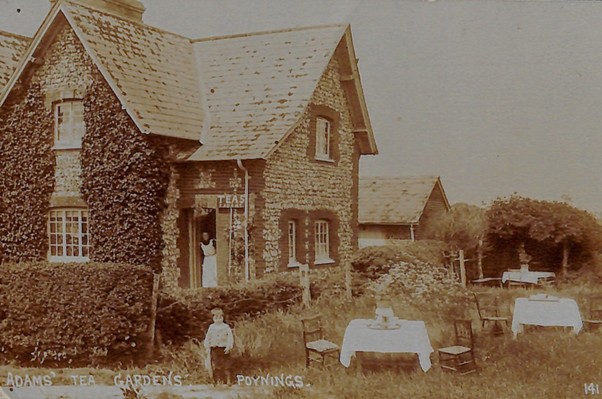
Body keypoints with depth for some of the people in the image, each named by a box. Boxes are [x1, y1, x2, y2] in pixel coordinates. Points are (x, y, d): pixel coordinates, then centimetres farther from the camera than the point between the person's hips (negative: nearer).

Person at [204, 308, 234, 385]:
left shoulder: (226, 327, -3)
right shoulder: (211, 327, 5)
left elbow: (230, 337, -4)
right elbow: (207, 338, 11)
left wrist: (229, 347, -14)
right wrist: (207, 347, 3)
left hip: (224, 349, -2)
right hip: (214, 349, 2)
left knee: (226, 365, -1)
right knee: (216, 366, 5)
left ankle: (229, 381, 5)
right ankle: (217, 380, 13)